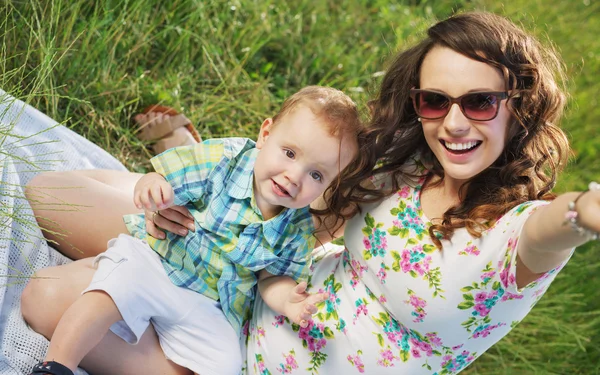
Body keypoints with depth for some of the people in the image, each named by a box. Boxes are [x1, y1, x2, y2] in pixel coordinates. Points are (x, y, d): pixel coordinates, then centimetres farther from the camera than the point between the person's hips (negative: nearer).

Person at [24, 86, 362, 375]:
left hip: (206, 308, 3)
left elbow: (273, 277, 3)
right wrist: (151, 187, -35)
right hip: (151, 258, -2)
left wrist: (287, 300, -20)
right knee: (112, 292, -29)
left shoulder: (299, 229, -6)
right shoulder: (223, 159, -13)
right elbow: (164, 183, -10)